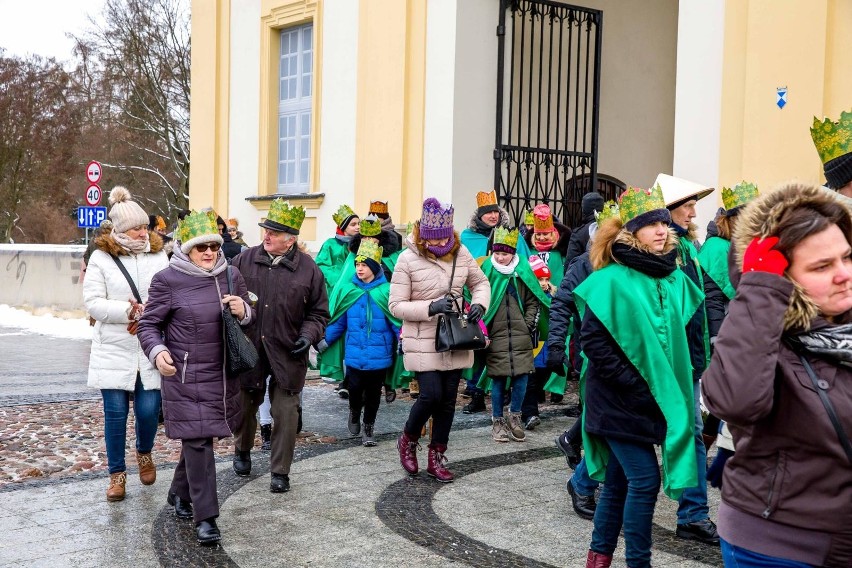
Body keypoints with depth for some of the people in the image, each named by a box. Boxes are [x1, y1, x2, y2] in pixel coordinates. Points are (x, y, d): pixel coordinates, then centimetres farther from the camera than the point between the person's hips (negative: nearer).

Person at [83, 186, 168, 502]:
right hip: (114, 350, -1)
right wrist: (129, 311, -19)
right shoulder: (101, 257, -2)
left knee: (148, 409, 1)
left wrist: (148, 314, -18)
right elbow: (93, 303, -8)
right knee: (115, 412, 4)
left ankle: (144, 452, 33)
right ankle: (117, 473, 21)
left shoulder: (158, 254, 3)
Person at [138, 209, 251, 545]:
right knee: (197, 442, -7)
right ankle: (205, 517, 0)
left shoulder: (232, 276, 7)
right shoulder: (168, 280, -7)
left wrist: (243, 312, -7)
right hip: (185, 376, -5)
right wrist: (157, 352, -22)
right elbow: (149, 324, -3)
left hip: (222, 375, 5)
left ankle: (180, 492, 40)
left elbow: (249, 319, 17)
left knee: (198, 439, 17)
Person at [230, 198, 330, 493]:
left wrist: (308, 335, -11)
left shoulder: (308, 268, -3)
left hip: (287, 354, -2)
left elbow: (318, 312, 5)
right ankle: (242, 451, 44)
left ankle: (280, 471, 15)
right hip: (248, 349, 2)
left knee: (285, 413, 0)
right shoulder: (245, 260, 0)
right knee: (245, 405, 16)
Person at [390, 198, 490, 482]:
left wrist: (479, 304, -6)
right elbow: (396, 305, -11)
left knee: (448, 399, 9)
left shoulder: (461, 253, 1)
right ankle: (408, 441, 18)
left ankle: (437, 457, 24)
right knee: (431, 395, -12)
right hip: (423, 342, -4)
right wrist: (430, 308, -23)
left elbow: (480, 282, 15)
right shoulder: (408, 259, -11)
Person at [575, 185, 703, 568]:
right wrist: (633, 383, -17)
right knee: (645, 479, -8)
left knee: (619, 479, 14)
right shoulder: (612, 280, -13)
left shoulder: (675, 279, 6)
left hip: (657, 398, 6)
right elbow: (591, 340, -15)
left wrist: (678, 380, 3)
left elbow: (681, 337, 15)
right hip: (619, 399, -6)